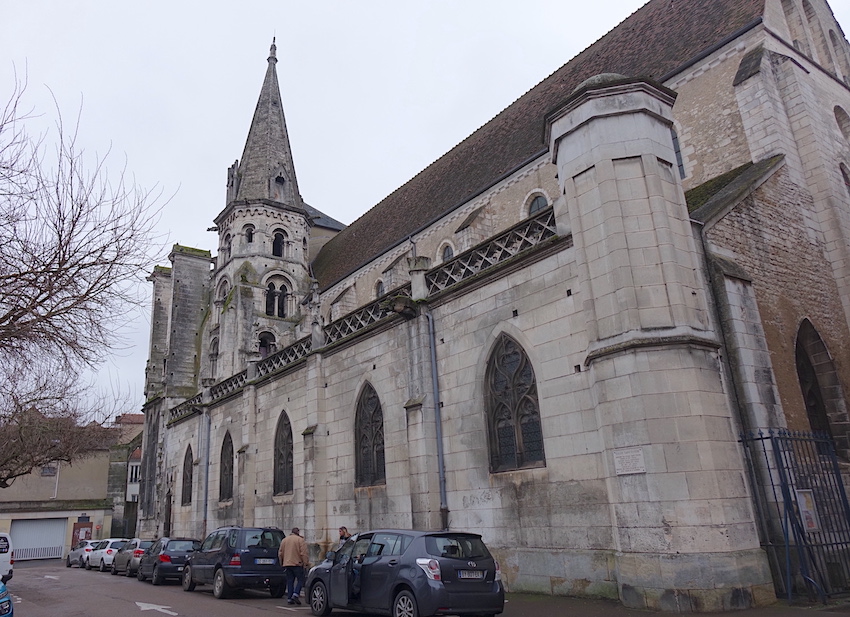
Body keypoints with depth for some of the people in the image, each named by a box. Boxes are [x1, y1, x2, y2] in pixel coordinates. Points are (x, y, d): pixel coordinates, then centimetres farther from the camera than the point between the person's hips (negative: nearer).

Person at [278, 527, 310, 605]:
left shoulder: (284, 540, 13)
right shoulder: (300, 540, -5)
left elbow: (280, 553, 16)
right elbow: (304, 553, -12)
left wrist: (282, 563, 25)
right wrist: (306, 562, -6)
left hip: (287, 564, 5)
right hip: (297, 564, -5)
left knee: (290, 581, 10)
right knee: (300, 580, 2)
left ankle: (289, 598, 7)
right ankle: (295, 594, -13)